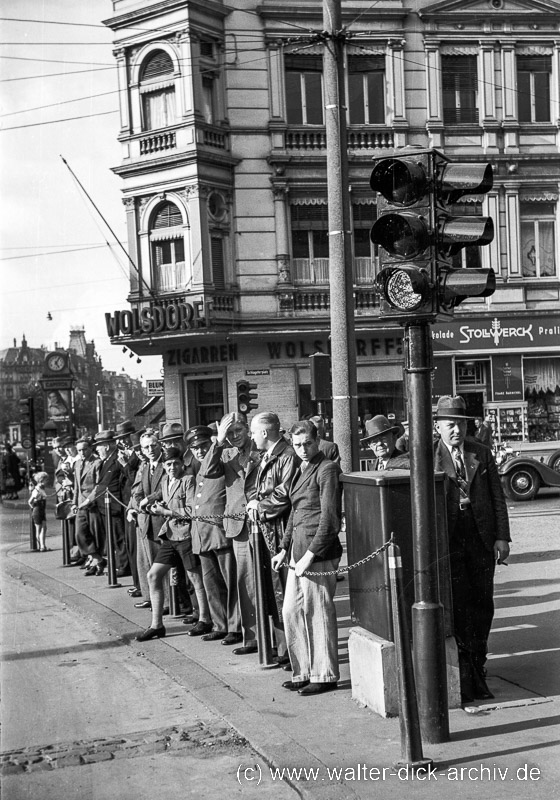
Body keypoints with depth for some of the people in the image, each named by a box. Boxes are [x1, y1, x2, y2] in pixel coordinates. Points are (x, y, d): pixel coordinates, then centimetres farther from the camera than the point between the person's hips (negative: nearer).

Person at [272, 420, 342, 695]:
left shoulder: (327, 469, -10)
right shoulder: (302, 470, 17)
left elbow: (329, 518, -15)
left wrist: (310, 555, -17)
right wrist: (285, 549, 18)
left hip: (319, 553, -9)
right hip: (298, 550, 9)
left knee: (319, 613, -1)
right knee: (291, 611, 10)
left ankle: (325, 675, 10)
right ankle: (304, 672, 21)